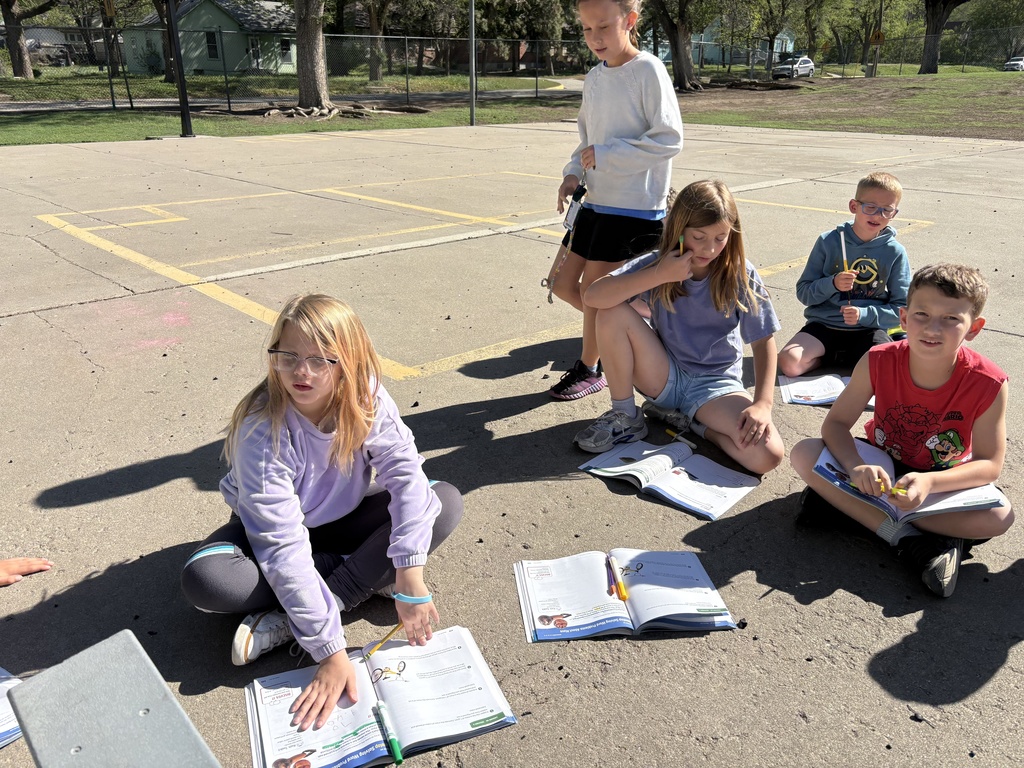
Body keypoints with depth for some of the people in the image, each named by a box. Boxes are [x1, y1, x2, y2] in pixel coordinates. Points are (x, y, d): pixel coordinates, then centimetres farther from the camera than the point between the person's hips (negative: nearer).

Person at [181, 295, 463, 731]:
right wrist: (330, 651, -38)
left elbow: (406, 471, -27)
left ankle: (289, 621, -21)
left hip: (341, 520, 4)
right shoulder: (263, 430, -32)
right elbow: (284, 548, -35)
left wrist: (410, 573, -39)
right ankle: (370, 575, -16)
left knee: (446, 503, -19)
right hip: (270, 527, -3)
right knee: (204, 580, -33)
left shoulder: (365, 396, -21)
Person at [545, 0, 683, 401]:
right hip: (597, 200, 8)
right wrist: (573, 173, -1)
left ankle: (590, 369, 19)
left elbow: (669, 139, -17)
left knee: (591, 289, -2)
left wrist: (605, 155, -19)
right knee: (562, 283, 10)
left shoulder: (648, 71, -12)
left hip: (635, 206, -8)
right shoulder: (594, 78, 9)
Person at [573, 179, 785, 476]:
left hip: (716, 383, -1)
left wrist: (763, 403, -19)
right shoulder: (658, 263, -11)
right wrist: (659, 275, -32)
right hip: (664, 374, 1)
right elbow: (593, 297, -25)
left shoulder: (740, 274, -11)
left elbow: (764, 340, -6)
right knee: (613, 312, -24)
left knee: (768, 455, -28)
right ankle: (625, 416, -7)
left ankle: (695, 423, 1)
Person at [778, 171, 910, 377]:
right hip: (825, 324, 0)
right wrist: (832, 284, -19)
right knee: (789, 362, -27)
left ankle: (834, 355, 1)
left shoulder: (895, 253, 0)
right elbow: (803, 293, 0)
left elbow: (901, 308, 1)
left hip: (869, 329, 0)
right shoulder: (829, 241, -1)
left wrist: (864, 314, -16)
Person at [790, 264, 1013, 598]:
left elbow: (990, 464, -18)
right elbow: (836, 423, -17)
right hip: (880, 466, 1)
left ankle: (847, 503, -26)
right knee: (804, 454, -25)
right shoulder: (878, 361, -21)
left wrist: (929, 482, -37)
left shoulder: (987, 383, -24)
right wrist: (855, 467, -37)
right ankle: (913, 542, -26)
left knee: (999, 517, -30)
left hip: (944, 480, -1)